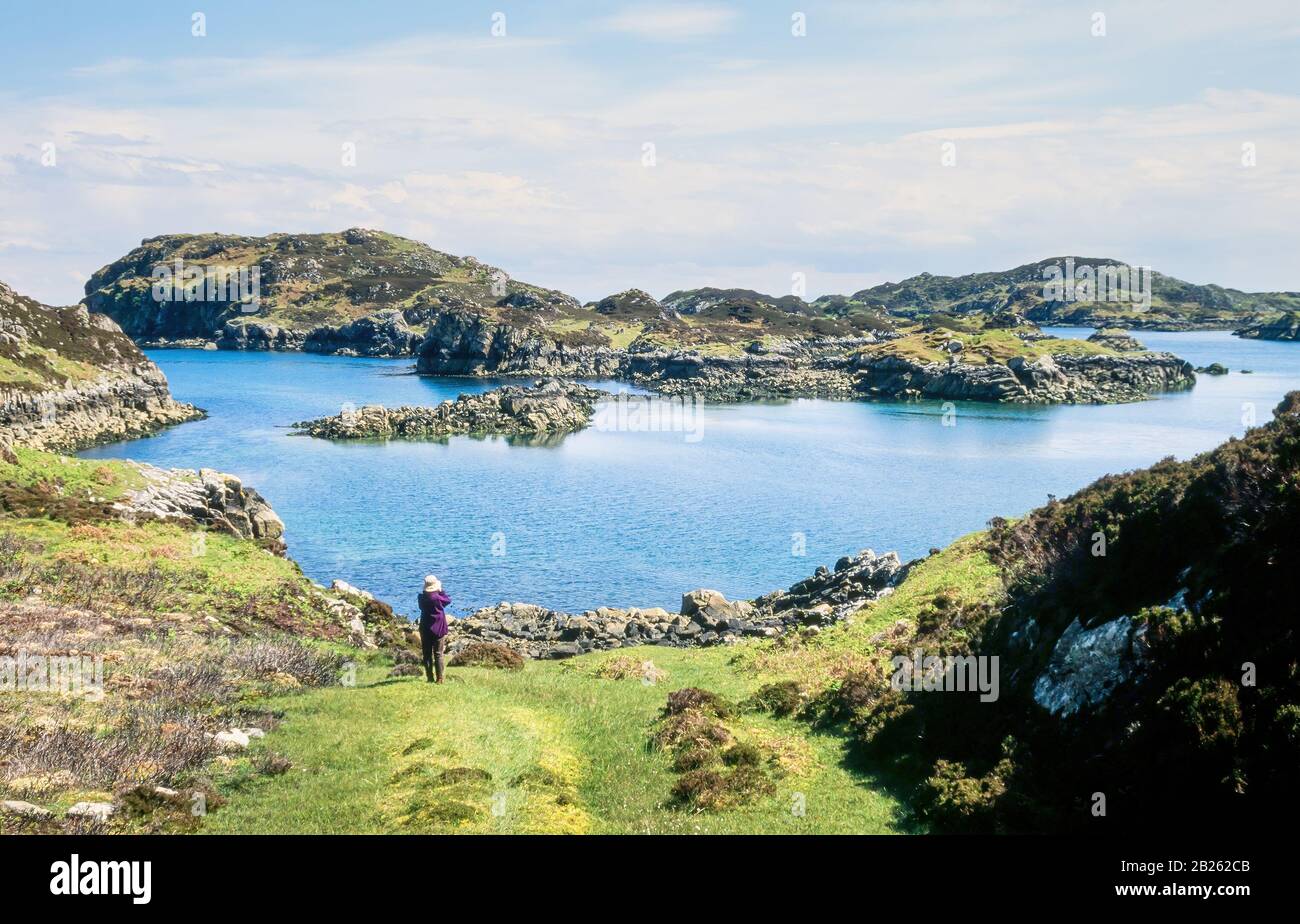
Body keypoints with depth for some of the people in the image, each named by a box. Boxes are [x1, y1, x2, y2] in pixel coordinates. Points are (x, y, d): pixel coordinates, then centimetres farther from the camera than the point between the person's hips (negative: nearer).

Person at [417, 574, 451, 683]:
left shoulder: (422, 597, -6)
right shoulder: (438, 597, -17)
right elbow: (448, 600, 0)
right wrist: (440, 591, 5)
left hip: (425, 629, 3)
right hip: (438, 629, -3)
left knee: (427, 654, 9)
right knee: (438, 654, 3)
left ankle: (430, 678, 9)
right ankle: (439, 679, 2)